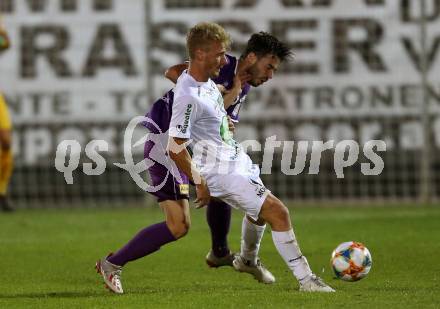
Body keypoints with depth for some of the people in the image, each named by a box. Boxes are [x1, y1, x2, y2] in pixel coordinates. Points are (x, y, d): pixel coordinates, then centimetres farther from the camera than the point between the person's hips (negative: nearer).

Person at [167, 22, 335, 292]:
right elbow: (175, 148, -25)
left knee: (259, 211, 29)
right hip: (222, 171, -10)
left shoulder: (205, 79, 0)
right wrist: (200, 184, -19)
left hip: (236, 158, 10)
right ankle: (306, 279, -10)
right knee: (277, 211, -16)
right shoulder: (188, 96, -28)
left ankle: (248, 260, 56)